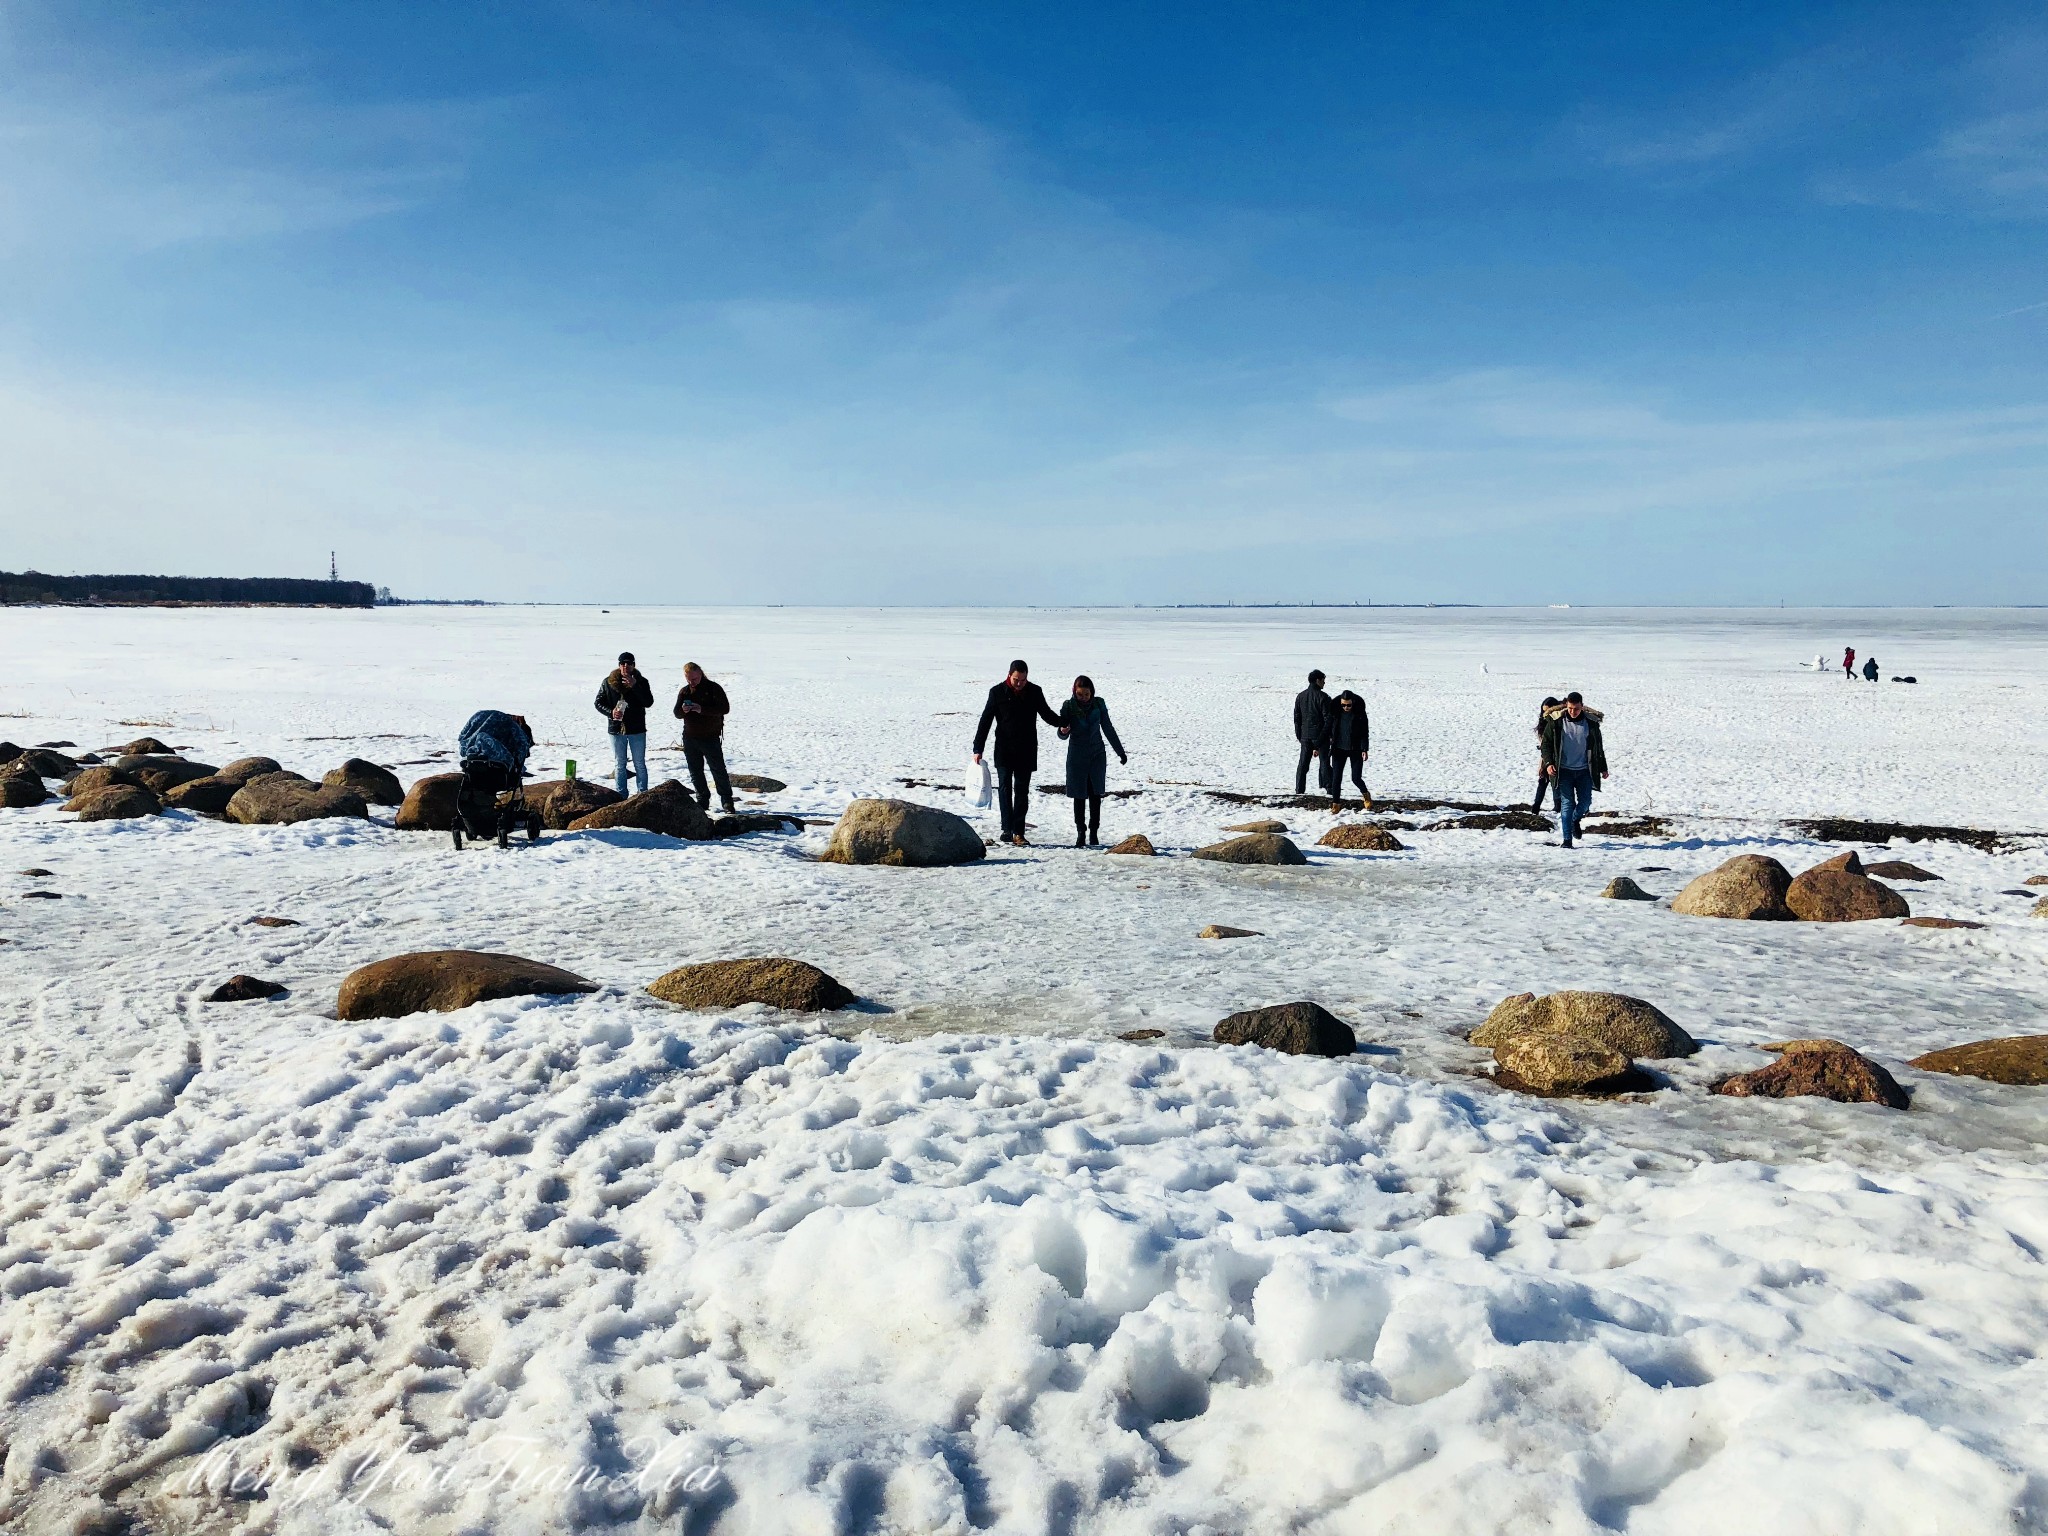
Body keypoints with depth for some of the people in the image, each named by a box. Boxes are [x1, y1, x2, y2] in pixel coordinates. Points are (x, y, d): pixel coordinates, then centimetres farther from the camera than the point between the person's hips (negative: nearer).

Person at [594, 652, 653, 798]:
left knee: (640, 764, 5)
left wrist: (635, 686, -25)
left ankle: (643, 793, 12)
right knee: (620, 765, 10)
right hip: (616, 730, 1)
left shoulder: (641, 681, -4)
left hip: (637, 730, -1)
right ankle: (622, 795, 16)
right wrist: (611, 712, -15)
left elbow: (649, 703, -14)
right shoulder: (608, 682, 0)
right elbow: (599, 703, 4)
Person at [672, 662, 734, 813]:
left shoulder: (713, 688, -7)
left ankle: (727, 802, 0)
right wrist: (683, 710, -17)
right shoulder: (684, 691, 8)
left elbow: (725, 708, -14)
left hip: (711, 738, -5)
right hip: (690, 738, 5)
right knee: (695, 772, 9)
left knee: (719, 770, -4)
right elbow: (676, 714, 8)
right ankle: (702, 800, 19)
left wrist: (702, 709, -25)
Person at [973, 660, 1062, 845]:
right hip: (1004, 751, -2)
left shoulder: (1035, 692, 3)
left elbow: (1046, 714, 18)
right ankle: (1008, 829, -10)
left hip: (1027, 751, 2)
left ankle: (1018, 832, 6)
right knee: (1005, 789, -8)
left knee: (1022, 791, 3)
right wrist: (978, 749, -5)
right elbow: (985, 721, 0)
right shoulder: (998, 692, -3)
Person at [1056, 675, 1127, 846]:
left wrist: (1120, 752, 13)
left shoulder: (1098, 705, -2)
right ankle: (1081, 833, 9)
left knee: (1095, 795, 0)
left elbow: (1108, 729, 8)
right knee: (1079, 796, 1)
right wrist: (1063, 731, -31)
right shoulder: (1069, 706, -7)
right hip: (1077, 757, -1)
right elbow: (1063, 734, -6)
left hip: (1097, 755, 1)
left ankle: (1094, 832, 8)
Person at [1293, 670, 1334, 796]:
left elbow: (1297, 717, 10)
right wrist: (1331, 734, -5)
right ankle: (1328, 788, 1)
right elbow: (1328, 718, -12)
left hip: (1305, 735, 4)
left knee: (1303, 762, 8)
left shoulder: (1300, 696, 7)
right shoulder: (1323, 697, -11)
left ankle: (1299, 789, 6)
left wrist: (1298, 734, 15)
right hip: (1320, 735, -4)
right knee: (1324, 761, 2)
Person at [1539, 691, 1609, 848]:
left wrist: (1603, 768, 14)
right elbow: (1546, 743, 2)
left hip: (1584, 770, 2)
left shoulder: (1591, 722, 1)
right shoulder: (1556, 722, -4)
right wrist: (1548, 763, -12)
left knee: (1585, 802, 0)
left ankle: (1575, 820, 33)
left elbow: (1598, 746, 11)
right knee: (1566, 804, -5)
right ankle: (1566, 839, -1)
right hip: (1564, 770, -2)